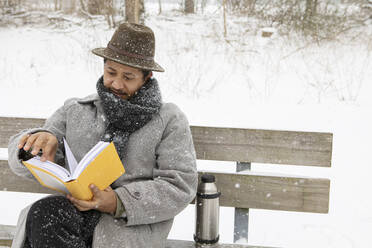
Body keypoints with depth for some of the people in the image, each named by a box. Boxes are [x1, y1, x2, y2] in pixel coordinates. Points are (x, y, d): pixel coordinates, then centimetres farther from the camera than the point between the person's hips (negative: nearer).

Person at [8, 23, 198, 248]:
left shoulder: (169, 120, 6)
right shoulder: (75, 111, 16)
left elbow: (180, 186, -1)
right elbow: (25, 165, 13)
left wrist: (119, 202, -16)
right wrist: (39, 140, -13)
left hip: (134, 224, -3)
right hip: (74, 210, 4)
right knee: (44, 214, -33)